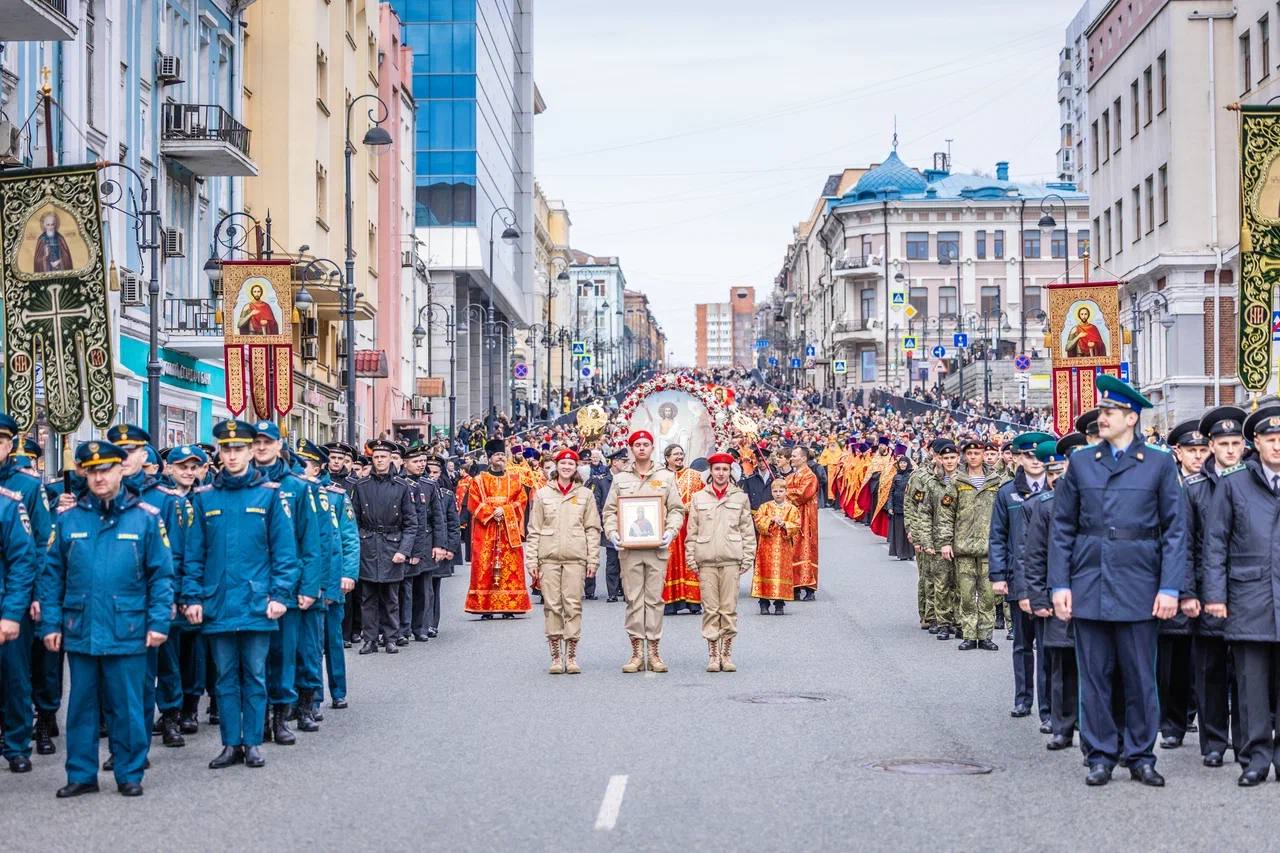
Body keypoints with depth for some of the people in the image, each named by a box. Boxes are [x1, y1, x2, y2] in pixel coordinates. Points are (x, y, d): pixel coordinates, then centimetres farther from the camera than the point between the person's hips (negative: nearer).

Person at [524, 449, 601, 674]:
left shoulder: (585, 495, 10)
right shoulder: (542, 494, 10)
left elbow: (593, 529, 8)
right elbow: (534, 530, 9)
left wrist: (593, 559, 1)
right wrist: (532, 560, 1)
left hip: (575, 557, 0)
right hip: (549, 556, 0)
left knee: (573, 605, -3)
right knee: (552, 605, -2)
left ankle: (571, 656, 3)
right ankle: (555, 656, 4)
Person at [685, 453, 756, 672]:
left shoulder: (740, 497, 9)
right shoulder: (699, 498, 10)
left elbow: (748, 531, 9)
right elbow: (692, 532, 10)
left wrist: (747, 559, 2)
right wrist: (692, 560, 3)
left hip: (731, 560, 0)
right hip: (706, 560, 0)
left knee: (729, 609, 0)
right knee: (710, 609, 0)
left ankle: (727, 654, 8)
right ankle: (712, 655, 6)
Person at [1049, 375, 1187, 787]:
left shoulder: (1159, 463, 2)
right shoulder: (1081, 463, 7)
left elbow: (1175, 529, 0)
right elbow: (1062, 528, 8)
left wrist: (1170, 588, -7)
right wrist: (1059, 585, 0)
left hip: (1138, 585, -2)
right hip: (1089, 584, 2)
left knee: (1140, 676, 4)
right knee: (1094, 676, 5)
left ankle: (1141, 756, 15)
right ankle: (1100, 756, 14)